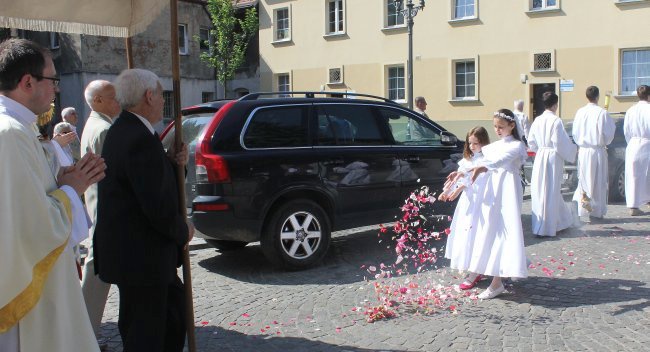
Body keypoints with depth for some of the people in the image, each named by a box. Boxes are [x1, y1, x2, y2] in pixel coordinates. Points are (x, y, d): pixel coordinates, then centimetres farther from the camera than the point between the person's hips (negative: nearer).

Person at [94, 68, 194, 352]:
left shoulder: (122, 130, 10)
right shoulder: (141, 139, -23)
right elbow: (158, 207, -26)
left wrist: (171, 162, -1)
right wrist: (184, 231, -8)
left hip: (129, 251, 11)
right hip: (140, 257, -11)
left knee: (174, 302, 24)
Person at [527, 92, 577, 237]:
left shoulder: (537, 120, 3)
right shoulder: (556, 121, -13)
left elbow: (531, 142, 8)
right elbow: (561, 143, -14)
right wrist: (572, 150, 3)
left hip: (540, 158, 6)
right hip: (553, 158, -5)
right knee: (551, 191, 2)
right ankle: (546, 227, 7)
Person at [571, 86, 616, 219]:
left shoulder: (580, 112, -1)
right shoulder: (602, 113, -12)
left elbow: (575, 133, 6)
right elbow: (608, 133, -7)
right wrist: (604, 143, 12)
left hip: (583, 151, 3)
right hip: (598, 151, -3)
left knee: (584, 178, 14)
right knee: (598, 181, 7)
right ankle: (596, 211, 13)